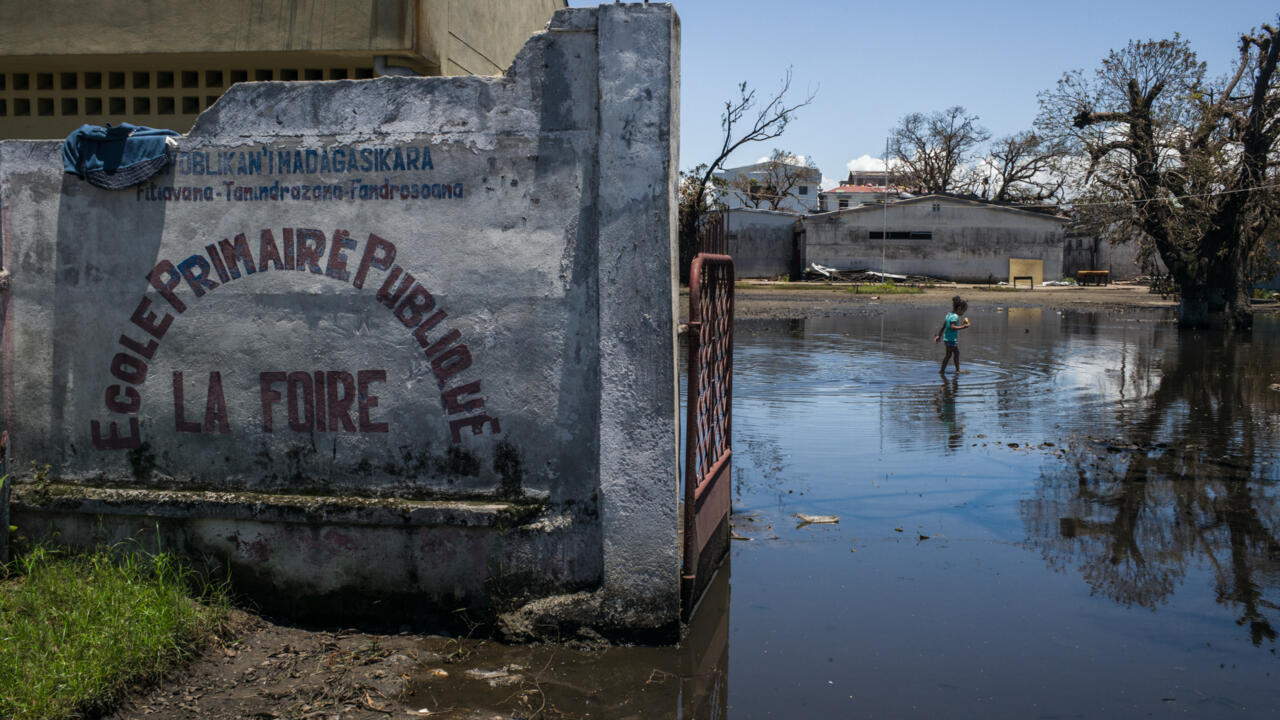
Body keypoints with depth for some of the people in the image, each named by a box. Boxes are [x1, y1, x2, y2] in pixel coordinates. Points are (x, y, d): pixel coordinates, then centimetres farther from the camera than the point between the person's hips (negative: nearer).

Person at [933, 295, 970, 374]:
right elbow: (952, 327, -29)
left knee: (957, 352, 19)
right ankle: (942, 370, 7)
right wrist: (962, 327, -26)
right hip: (951, 339, -10)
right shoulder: (955, 316, -18)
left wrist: (939, 335, 19)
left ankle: (958, 369, 28)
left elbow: (943, 326, 14)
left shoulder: (949, 314, 10)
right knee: (948, 354, 0)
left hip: (947, 338, 10)